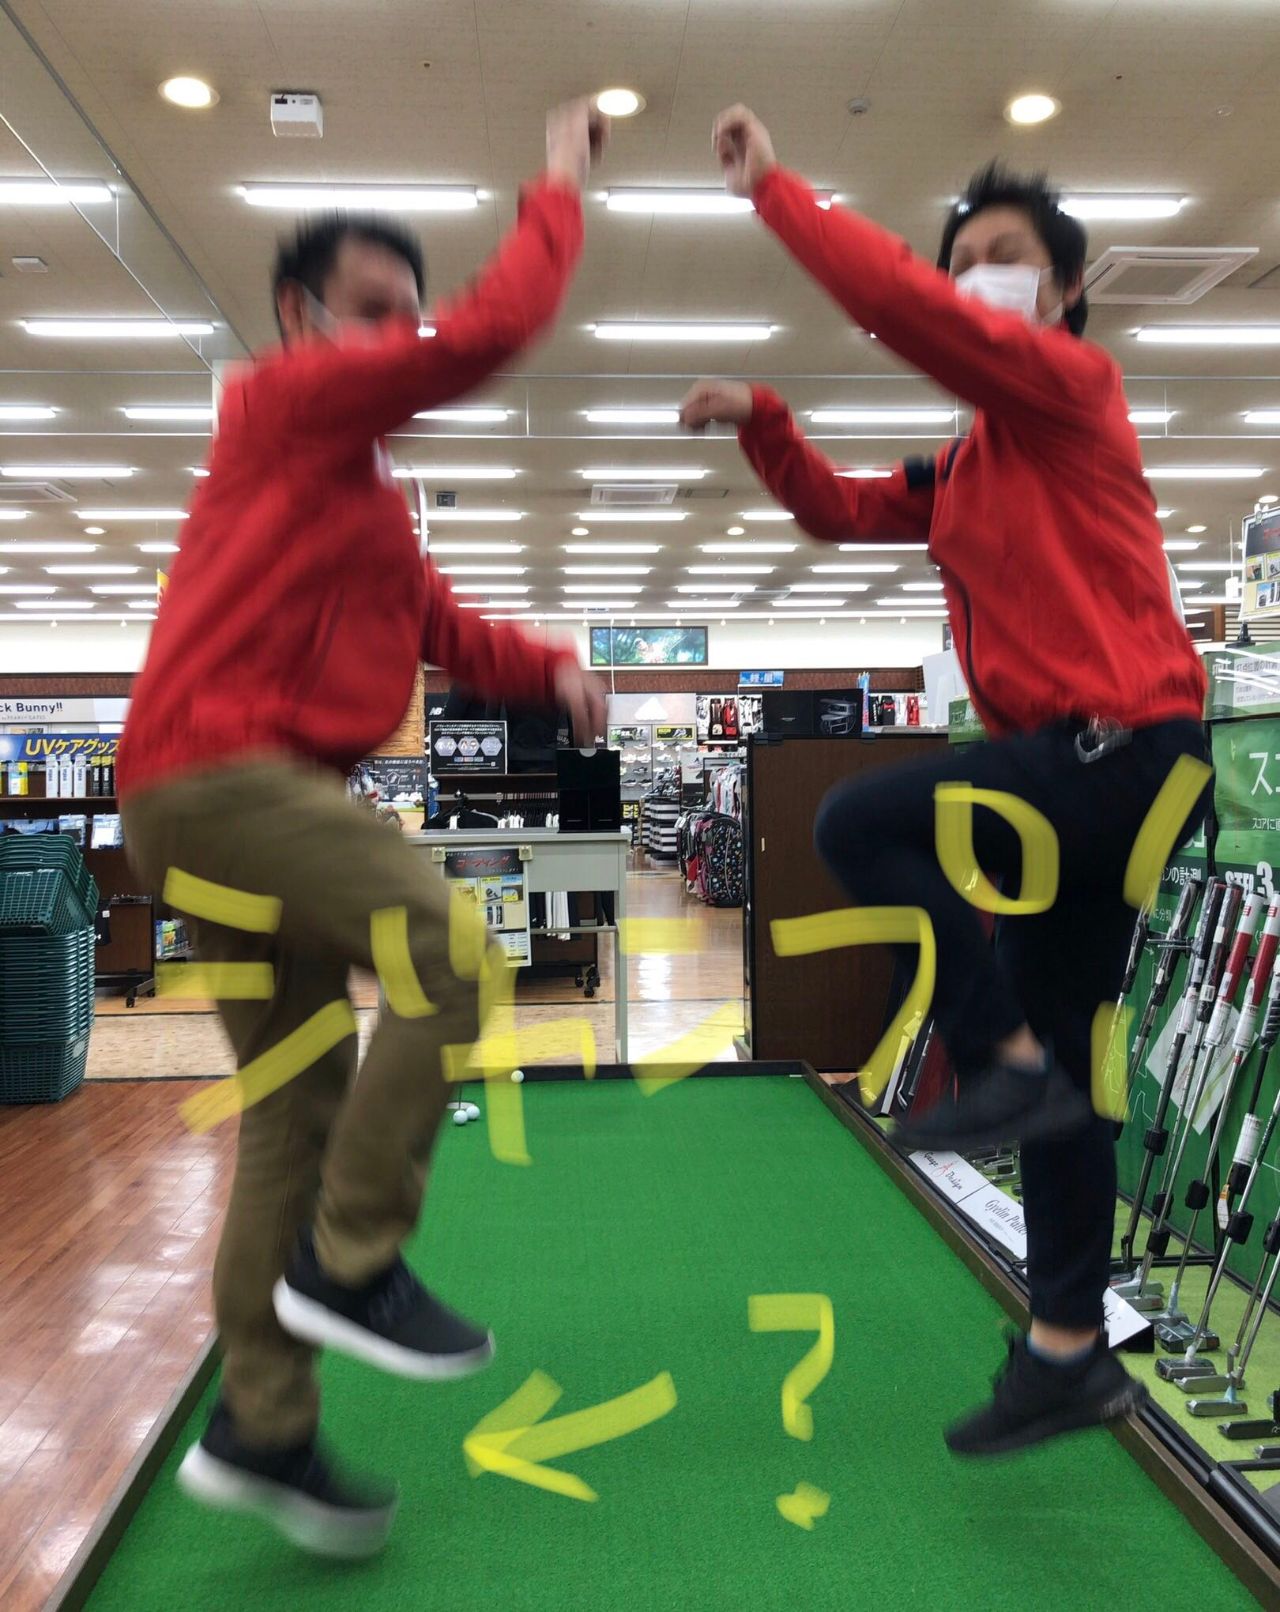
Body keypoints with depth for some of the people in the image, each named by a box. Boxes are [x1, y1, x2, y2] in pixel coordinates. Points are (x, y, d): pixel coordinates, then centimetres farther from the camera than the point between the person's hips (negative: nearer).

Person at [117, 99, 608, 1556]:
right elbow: (490, 333, -11)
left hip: (258, 783, 10)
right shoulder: (282, 400, -2)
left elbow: (438, 627, 20)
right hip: (216, 766, -10)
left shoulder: (361, 483, 26)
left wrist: (550, 670, 4)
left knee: (299, 1099, 8)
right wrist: (558, 189, 2)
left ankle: (260, 1429, 15)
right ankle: (350, 1261, -8)